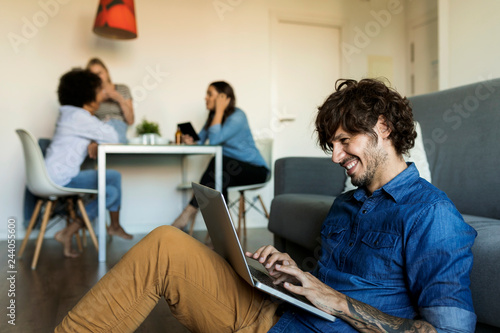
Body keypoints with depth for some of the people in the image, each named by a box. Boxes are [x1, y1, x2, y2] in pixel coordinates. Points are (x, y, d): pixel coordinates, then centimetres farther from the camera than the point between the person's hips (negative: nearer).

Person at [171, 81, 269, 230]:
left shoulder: (237, 116, -15)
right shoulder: (214, 116, 12)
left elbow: (214, 139, -27)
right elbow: (200, 139, 6)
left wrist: (219, 110, -21)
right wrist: (191, 141, -17)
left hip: (254, 169, -6)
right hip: (230, 168, 7)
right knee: (218, 179, -30)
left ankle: (190, 211, -29)